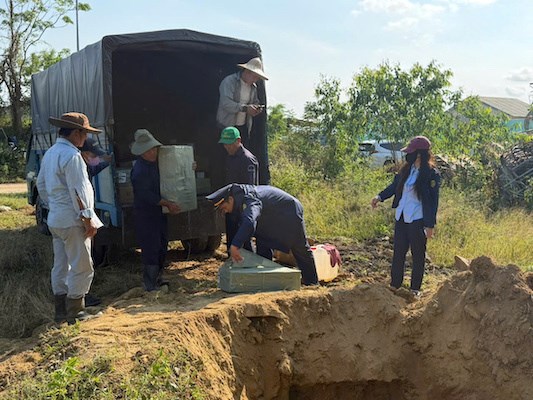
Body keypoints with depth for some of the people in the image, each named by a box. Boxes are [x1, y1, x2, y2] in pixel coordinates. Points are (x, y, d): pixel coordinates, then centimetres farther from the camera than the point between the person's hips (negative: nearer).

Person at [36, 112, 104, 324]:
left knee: (60, 266, 15)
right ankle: (75, 313, 4)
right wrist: (88, 218, -17)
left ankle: (61, 311, 22)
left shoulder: (50, 153, 13)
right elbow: (77, 191, -21)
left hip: (56, 219, 10)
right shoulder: (71, 155, -18)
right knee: (81, 267, -2)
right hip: (72, 221, -10)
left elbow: (41, 185, 20)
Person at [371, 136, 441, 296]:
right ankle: (395, 285, 23)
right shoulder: (406, 169, 5)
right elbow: (395, 185, 18)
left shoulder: (432, 174, -13)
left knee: (418, 255, 7)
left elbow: (433, 201, -13)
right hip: (401, 217, 6)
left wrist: (430, 224, -13)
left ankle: (415, 288, 20)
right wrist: (380, 197, 5)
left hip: (418, 220, -6)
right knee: (398, 252, 12)